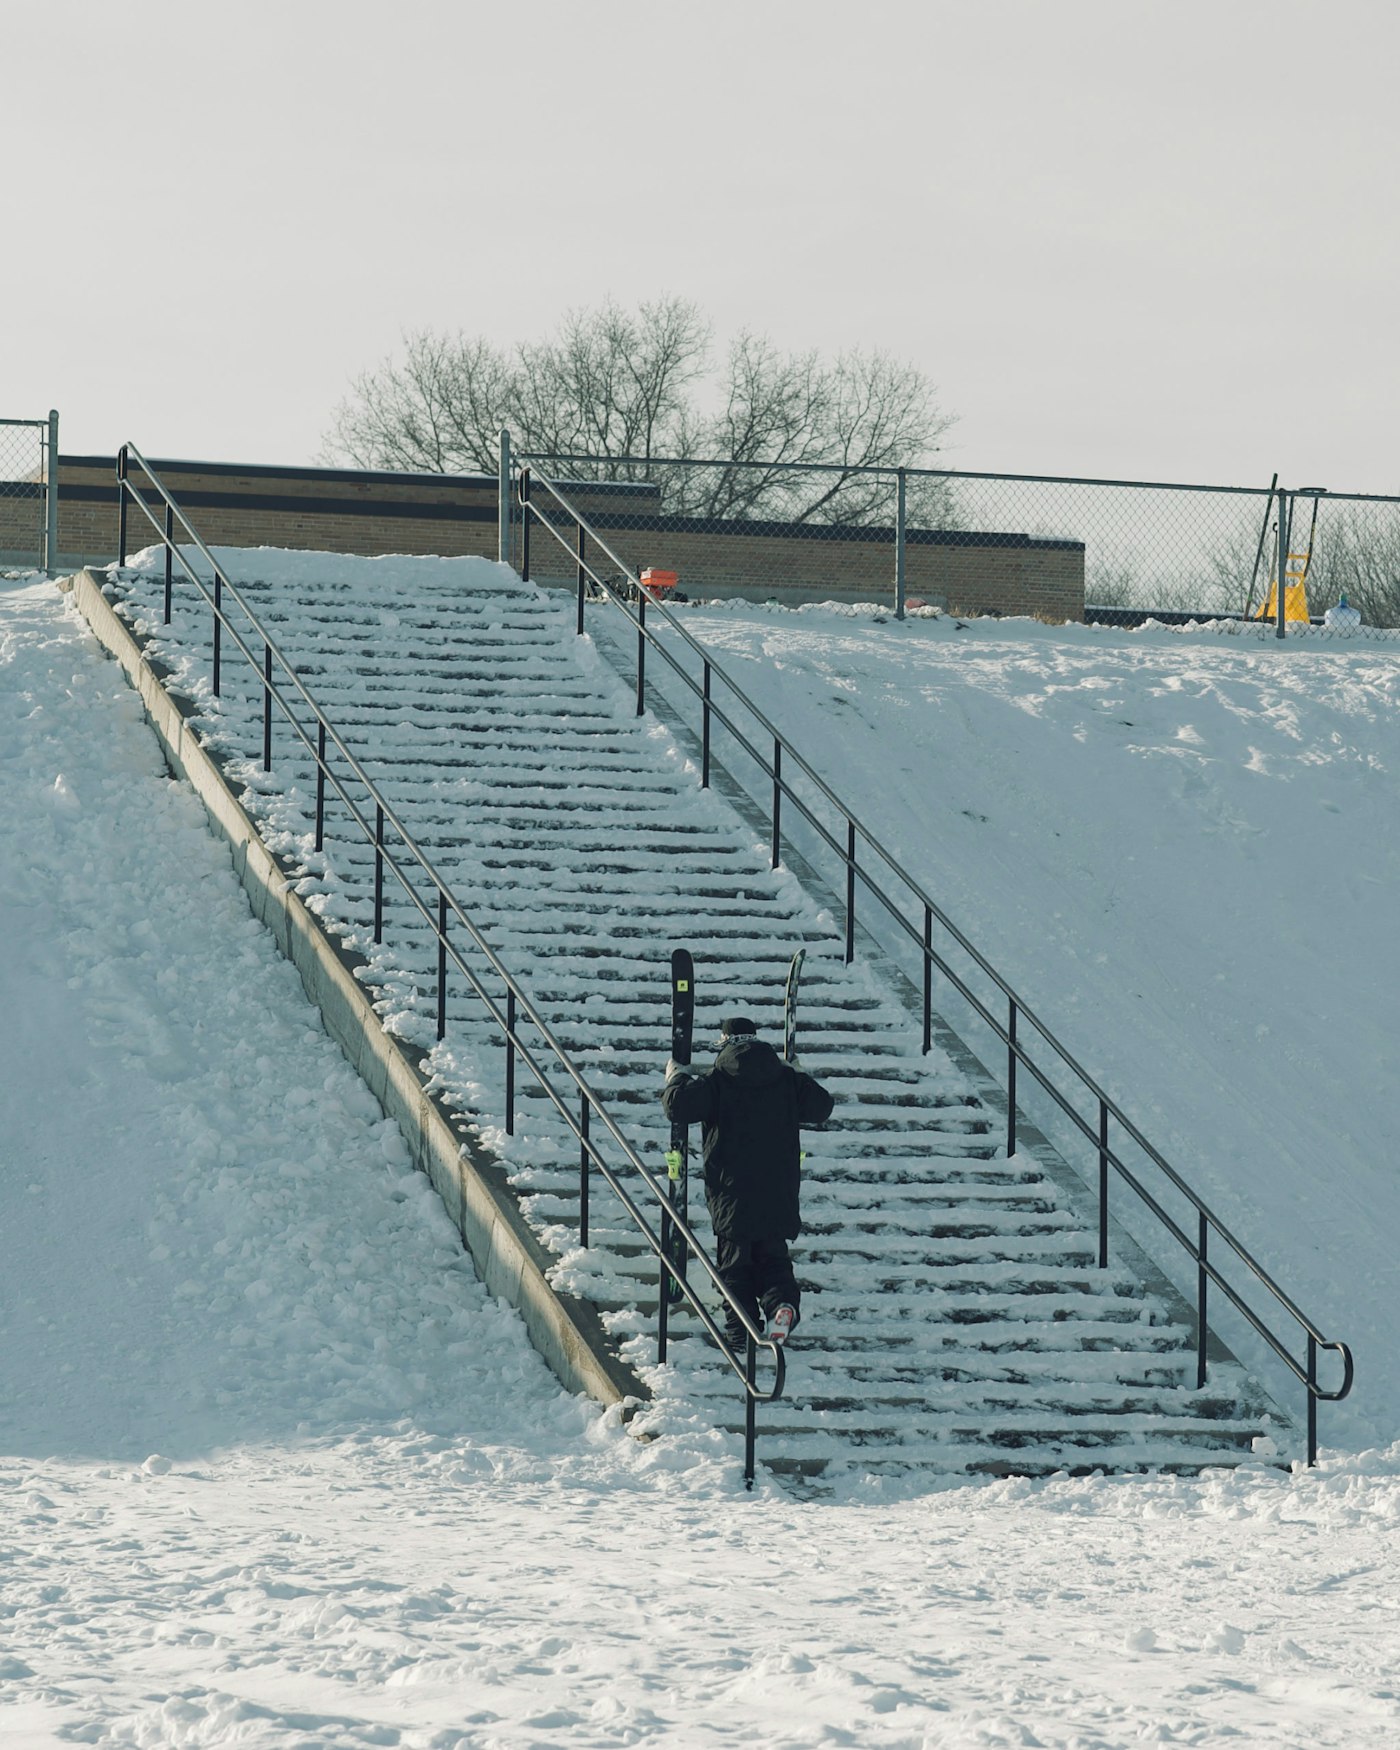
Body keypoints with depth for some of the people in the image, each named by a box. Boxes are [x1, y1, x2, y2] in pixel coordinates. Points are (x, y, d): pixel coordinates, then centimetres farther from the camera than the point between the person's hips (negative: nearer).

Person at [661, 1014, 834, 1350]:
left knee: (734, 1260, 5)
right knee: (773, 1256, 13)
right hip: (779, 1193, 3)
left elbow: (678, 1106, -15)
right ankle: (782, 1300, -16)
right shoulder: (787, 1079, 3)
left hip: (731, 1191, -3)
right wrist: (803, 1077, 29)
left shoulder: (718, 1081, -8)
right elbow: (822, 1107, 14)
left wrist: (676, 1078, 5)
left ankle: (740, 1329, -4)